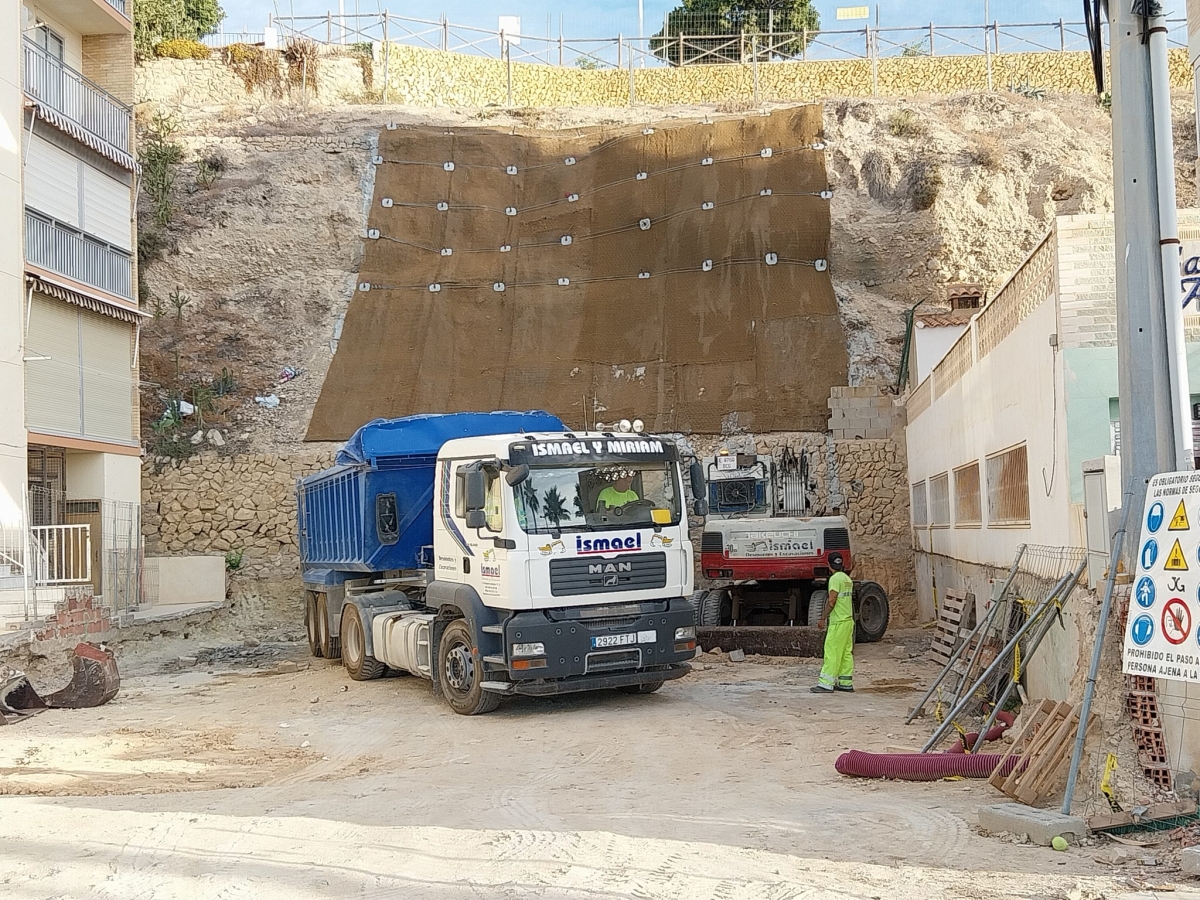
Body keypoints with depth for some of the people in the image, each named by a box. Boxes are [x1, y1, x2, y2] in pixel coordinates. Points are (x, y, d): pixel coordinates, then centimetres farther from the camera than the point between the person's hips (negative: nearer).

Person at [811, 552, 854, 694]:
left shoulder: (835, 578, -12)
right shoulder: (848, 579, 14)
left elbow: (832, 601, -17)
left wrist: (823, 618, -13)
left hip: (838, 621, -9)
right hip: (848, 619, 9)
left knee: (832, 652, -8)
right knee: (846, 652, 10)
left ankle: (826, 684, -10)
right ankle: (846, 683, 12)